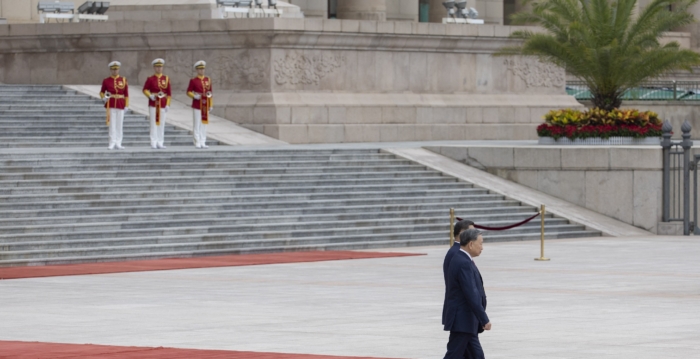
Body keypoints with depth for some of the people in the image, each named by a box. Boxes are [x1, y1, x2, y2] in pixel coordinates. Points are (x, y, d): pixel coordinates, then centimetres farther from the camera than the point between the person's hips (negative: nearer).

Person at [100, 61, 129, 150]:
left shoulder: (123, 81, 5)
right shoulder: (106, 81, 2)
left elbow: (126, 94, 5)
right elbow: (102, 92, 10)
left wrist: (126, 106, 0)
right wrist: (103, 98, -12)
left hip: (120, 105, 1)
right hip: (110, 104, -1)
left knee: (119, 125, 3)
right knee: (112, 124, -3)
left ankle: (118, 144, 8)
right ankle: (112, 143, -1)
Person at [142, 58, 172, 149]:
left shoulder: (166, 79, 7)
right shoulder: (150, 79, 1)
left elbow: (169, 93, 7)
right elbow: (145, 89, 4)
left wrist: (168, 104, 0)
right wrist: (150, 96, -15)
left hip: (163, 104, 2)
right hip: (153, 103, -2)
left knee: (162, 124, 3)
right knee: (154, 123, -3)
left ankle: (160, 143, 7)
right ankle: (153, 143, -1)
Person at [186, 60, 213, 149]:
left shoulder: (208, 80, 10)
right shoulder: (193, 81, -1)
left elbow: (210, 93, 12)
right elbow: (188, 92, 0)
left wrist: (211, 105, 9)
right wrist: (194, 96, -19)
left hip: (205, 105, 4)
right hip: (197, 105, -4)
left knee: (204, 124, 5)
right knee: (197, 124, -3)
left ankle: (203, 142, 9)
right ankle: (197, 142, 0)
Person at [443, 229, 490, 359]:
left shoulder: (460, 260, 13)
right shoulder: (464, 264, -19)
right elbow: (471, 295, -24)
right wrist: (484, 320, -21)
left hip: (465, 321, 11)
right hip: (462, 322, -11)